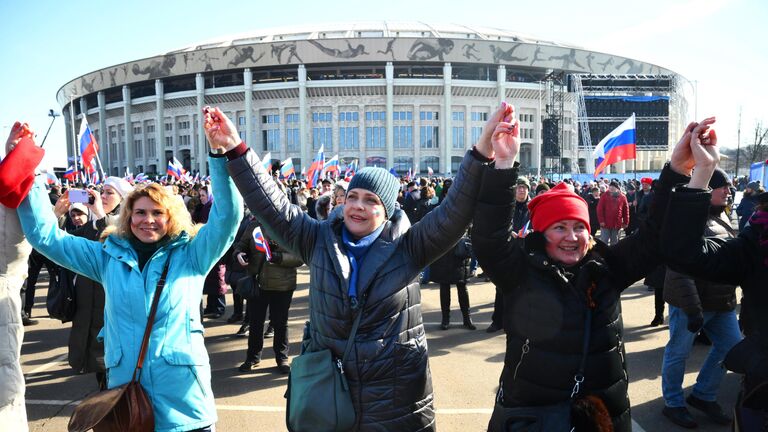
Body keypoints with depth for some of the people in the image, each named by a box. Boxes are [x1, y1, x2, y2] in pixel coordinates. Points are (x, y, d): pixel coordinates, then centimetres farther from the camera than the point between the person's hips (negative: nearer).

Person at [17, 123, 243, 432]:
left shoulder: (190, 255, -1)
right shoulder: (109, 256, 8)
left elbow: (228, 214, -11)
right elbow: (45, 235, 10)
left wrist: (221, 155, -23)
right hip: (125, 386, 2)